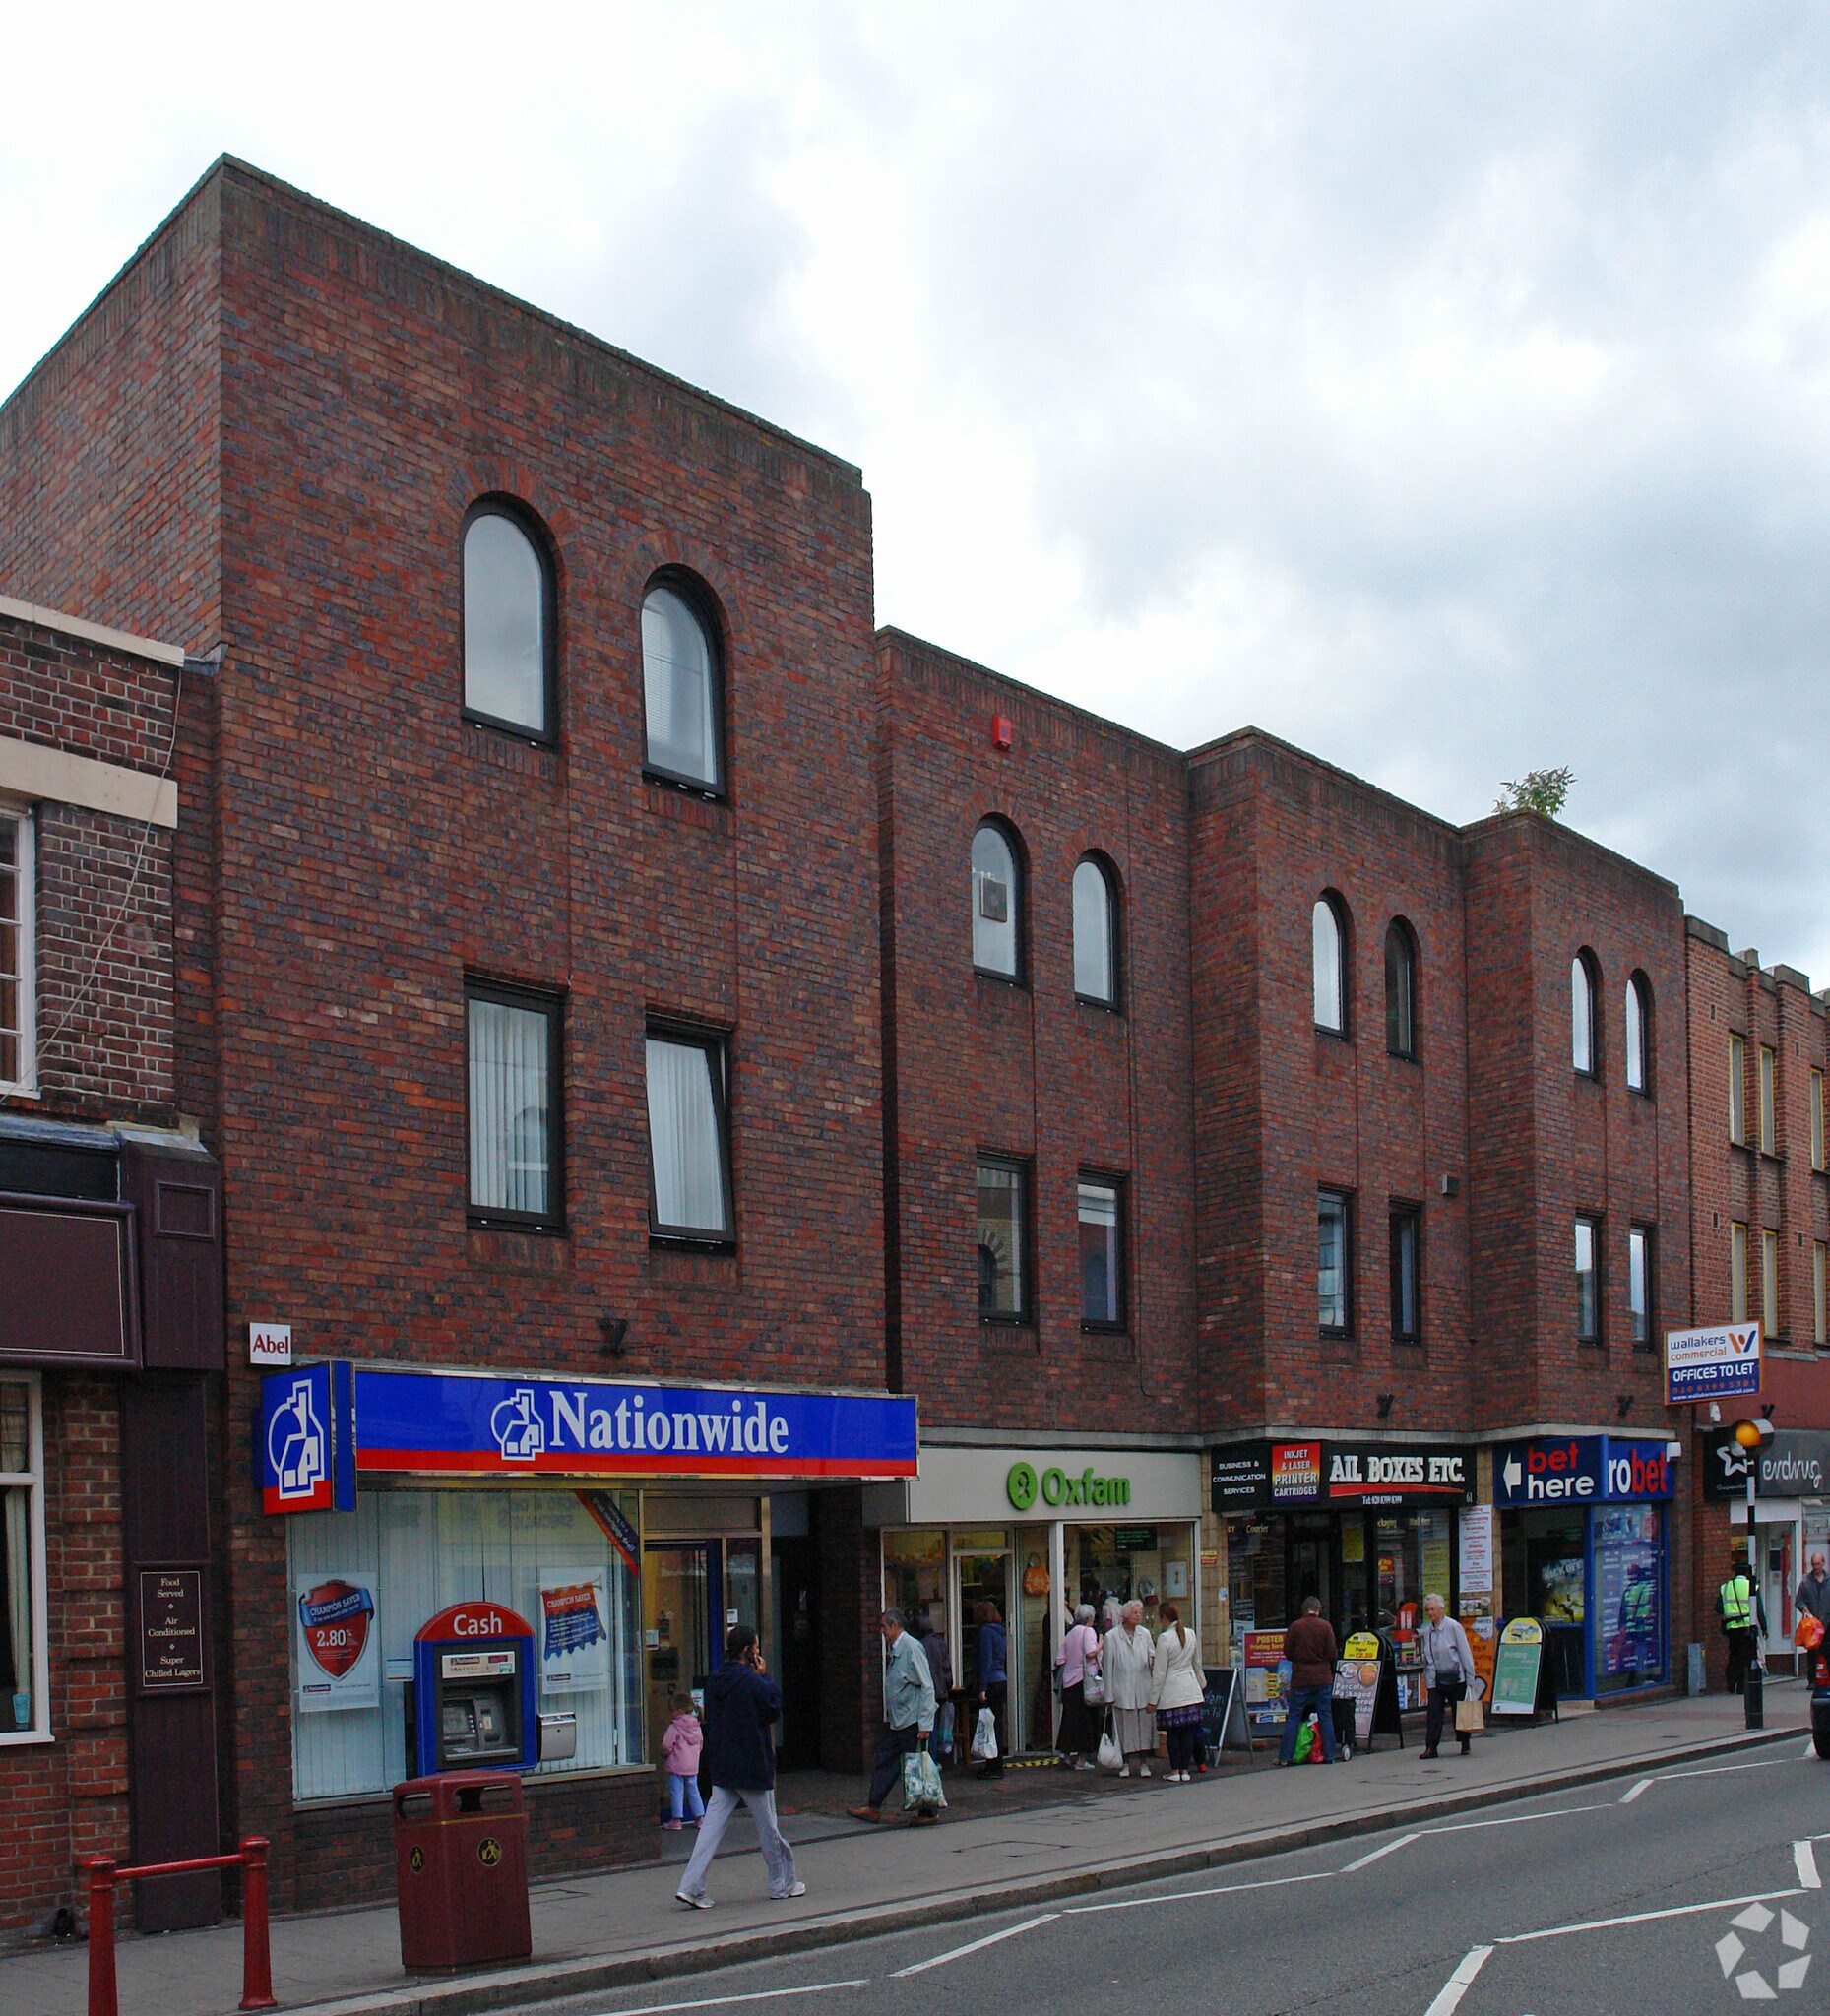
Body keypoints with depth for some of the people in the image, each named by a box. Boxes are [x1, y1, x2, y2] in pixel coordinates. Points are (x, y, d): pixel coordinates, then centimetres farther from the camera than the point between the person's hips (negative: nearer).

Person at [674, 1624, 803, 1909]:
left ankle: (691, 1886, -5)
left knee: (712, 1826, 4)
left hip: (721, 1767, 6)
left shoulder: (714, 1681, 6)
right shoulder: (753, 1682, -19)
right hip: (752, 1766, -6)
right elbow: (774, 1708, -6)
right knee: (767, 1827, 8)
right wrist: (764, 1676, -2)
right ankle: (783, 1883, 22)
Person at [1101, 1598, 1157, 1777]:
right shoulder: (1111, 1637, -3)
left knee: (1144, 1725, 4)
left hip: (1143, 1690, 3)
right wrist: (1109, 1695, -4)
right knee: (1124, 1727, 3)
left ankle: (1144, 1763, 14)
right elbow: (1108, 1667, -2)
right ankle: (1125, 1763, 15)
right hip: (1122, 1691, -3)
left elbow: (1154, 1656, 10)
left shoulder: (1145, 1634, 7)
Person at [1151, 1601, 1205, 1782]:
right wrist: (1201, 1682, 34)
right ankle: (1185, 1770, 11)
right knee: (1188, 1731, 7)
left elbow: (1159, 1672, -11)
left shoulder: (1164, 1638, -14)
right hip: (1190, 1690, 5)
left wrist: (1153, 1697, -5)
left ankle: (1175, 1771, 6)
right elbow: (1197, 1663, 18)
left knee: (1173, 1732, 2)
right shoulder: (1191, 1634, 4)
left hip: (1171, 1692, -5)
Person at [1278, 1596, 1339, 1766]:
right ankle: (1329, 1755, 10)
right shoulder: (1325, 1626, -4)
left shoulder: (1295, 1627, -4)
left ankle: (1286, 1756, 1)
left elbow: (1287, 1653, 0)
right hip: (1322, 1678, 0)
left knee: (1293, 1717, 4)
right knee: (1325, 1717, 9)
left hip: (1300, 1678, 0)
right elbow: (1332, 1653, -5)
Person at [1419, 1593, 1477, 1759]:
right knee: (1433, 1713, -5)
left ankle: (1465, 1744, 23)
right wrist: (1427, 1679, 10)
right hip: (1435, 1680, 4)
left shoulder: (1453, 1627, -7)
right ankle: (1431, 1747, -5)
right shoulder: (1426, 1631, 7)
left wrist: (1470, 1680, -8)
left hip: (1455, 1677, -4)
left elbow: (1465, 1653, -6)